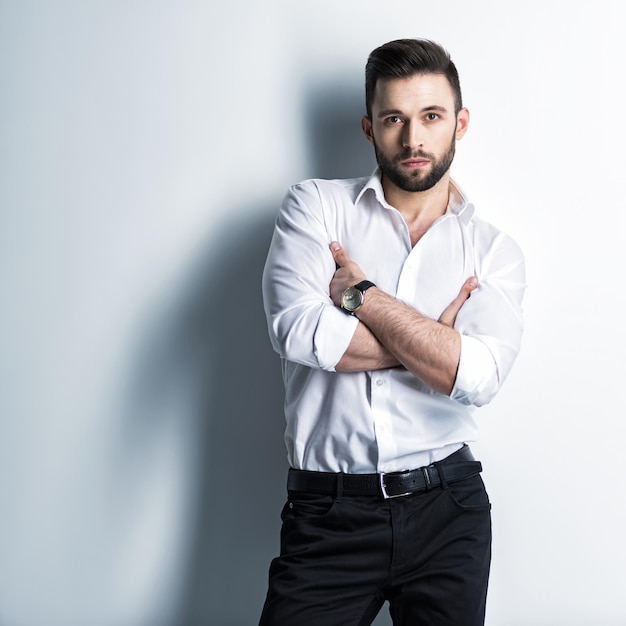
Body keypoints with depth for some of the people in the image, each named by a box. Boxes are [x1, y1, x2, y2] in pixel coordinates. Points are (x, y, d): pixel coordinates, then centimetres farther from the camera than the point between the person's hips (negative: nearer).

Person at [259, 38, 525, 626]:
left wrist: (360, 295, -10)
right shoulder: (316, 207, 3)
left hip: (446, 509, 2)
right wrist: (431, 343, -8)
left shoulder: (494, 250, 6)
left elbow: (477, 376, -13)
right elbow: (297, 330, -15)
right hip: (327, 511, -1)